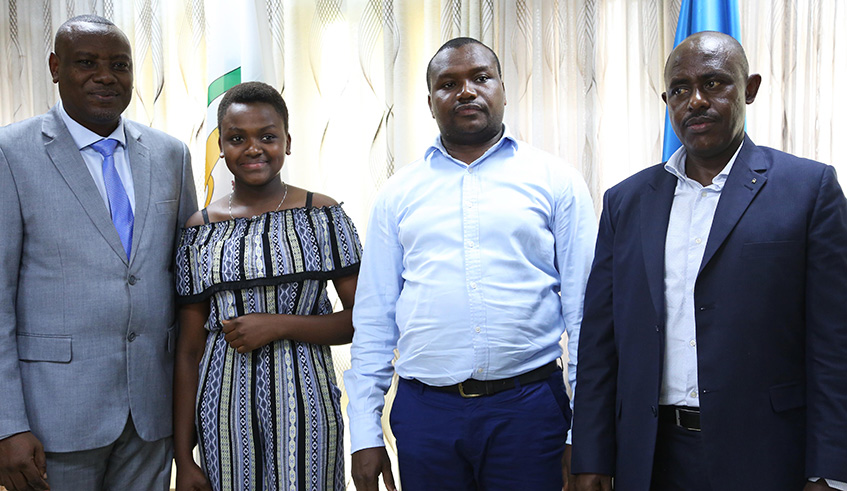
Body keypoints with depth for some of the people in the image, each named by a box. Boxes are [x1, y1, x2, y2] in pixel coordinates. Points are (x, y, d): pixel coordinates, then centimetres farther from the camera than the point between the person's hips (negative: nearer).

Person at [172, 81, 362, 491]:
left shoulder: (323, 215, -1)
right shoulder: (200, 230, 4)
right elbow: (188, 350, 5)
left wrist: (279, 325, -15)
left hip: (305, 404, -1)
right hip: (225, 408, 1)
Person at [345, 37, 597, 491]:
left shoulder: (557, 181, 2)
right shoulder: (397, 194, 7)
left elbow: (584, 312, 0)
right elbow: (374, 320, 8)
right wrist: (364, 432, 4)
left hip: (529, 405, -1)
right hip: (424, 409, 2)